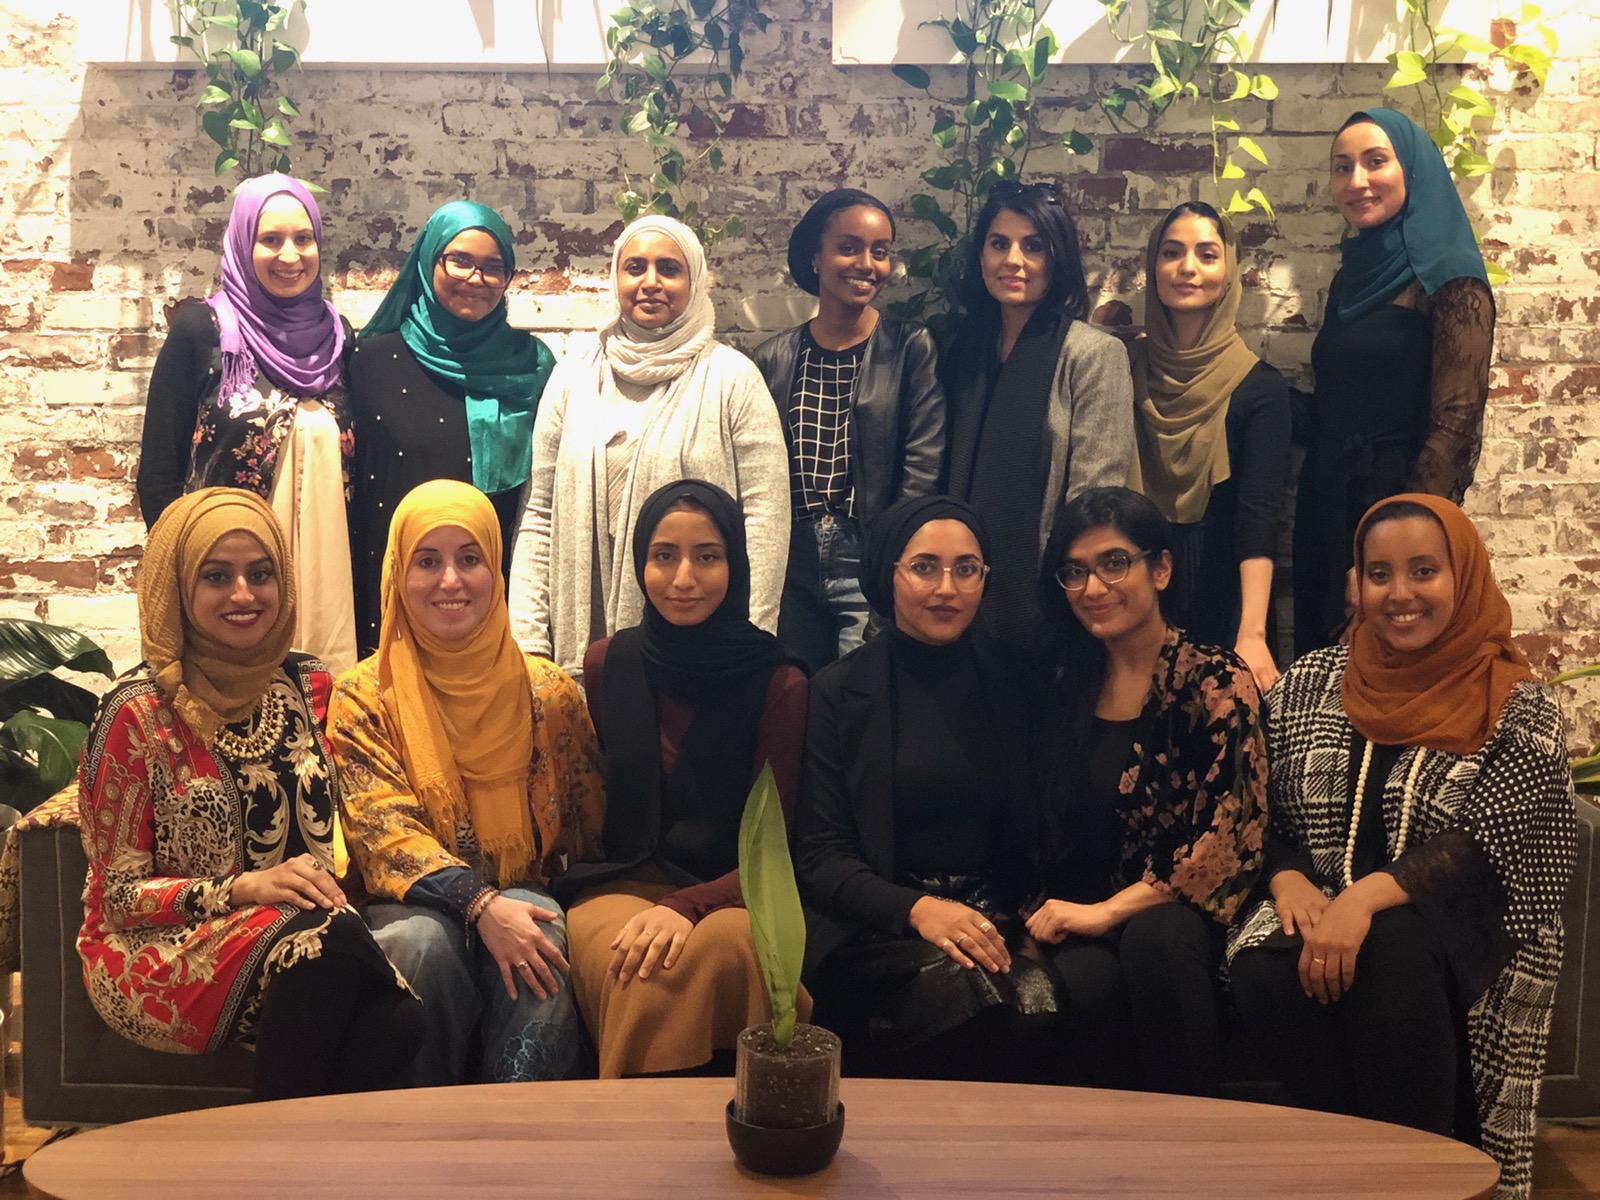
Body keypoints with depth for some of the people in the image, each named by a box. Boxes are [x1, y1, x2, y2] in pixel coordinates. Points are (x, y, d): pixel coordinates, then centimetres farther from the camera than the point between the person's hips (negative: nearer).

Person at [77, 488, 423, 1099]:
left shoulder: (309, 686, 7)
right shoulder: (138, 711, -7)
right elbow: (120, 894, -7)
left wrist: (326, 883, -4)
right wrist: (244, 889, -22)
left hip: (306, 927, 4)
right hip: (158, 952, -4)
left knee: (397, 1019, -30)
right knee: (322, 940, -35)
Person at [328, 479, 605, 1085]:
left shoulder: (548, 691, 7)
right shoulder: (363, 697, 3)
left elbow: (590, 832, 10)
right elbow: (384, 830, -10)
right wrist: (481, 904, -27)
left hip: (523, 903, 1)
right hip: (415, 907, -1)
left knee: (540, 933, -33)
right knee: (423, 940, -34)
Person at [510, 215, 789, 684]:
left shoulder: (733, 378, 0)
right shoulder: (576, 373, 9)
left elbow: (765, 520, -5)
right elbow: (540, 516, 10)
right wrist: (528, 642, 3)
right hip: (583, 642, 3)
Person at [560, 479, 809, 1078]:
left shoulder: (778, 684, 0)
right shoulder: (605, 665, 8)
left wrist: (686, 907, -23)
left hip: (729, 895, -1)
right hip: (619, 887, 1)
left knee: (719, 948, -39)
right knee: (642, 975, -36)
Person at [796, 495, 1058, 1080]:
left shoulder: (1012, 684, 11)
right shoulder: (838, 691, 4)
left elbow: (1034, 833, 14)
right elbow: (819, 856, -1)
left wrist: (1007, 920, -7)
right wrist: (917, 909, -18)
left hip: (999, 919, 2)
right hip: (875, 929, -2)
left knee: (1038, 1003, -31)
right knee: (963, 993, -33)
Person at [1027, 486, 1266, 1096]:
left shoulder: (1215, 681, -2)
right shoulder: (1063, 685, 12)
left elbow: (1233, 835, -12)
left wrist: (1111, 909, -15)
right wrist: (1050, 913, -2)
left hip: (1177, 914, -2)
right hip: (1073, 919, 2)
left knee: (1155, 938, -37)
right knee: (1086, 982, -32)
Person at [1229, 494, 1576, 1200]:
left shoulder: (1519, 711, 0)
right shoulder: (1312, 681, 10)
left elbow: (1483, 847, -12)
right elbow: (1265, 809, 10)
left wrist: (1366, 897, -27)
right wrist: (1288, 880, -12)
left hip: (1450, 926, -2)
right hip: (1318, 910, 3)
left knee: (1391, 953, -37)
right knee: (1264, 972, -31)